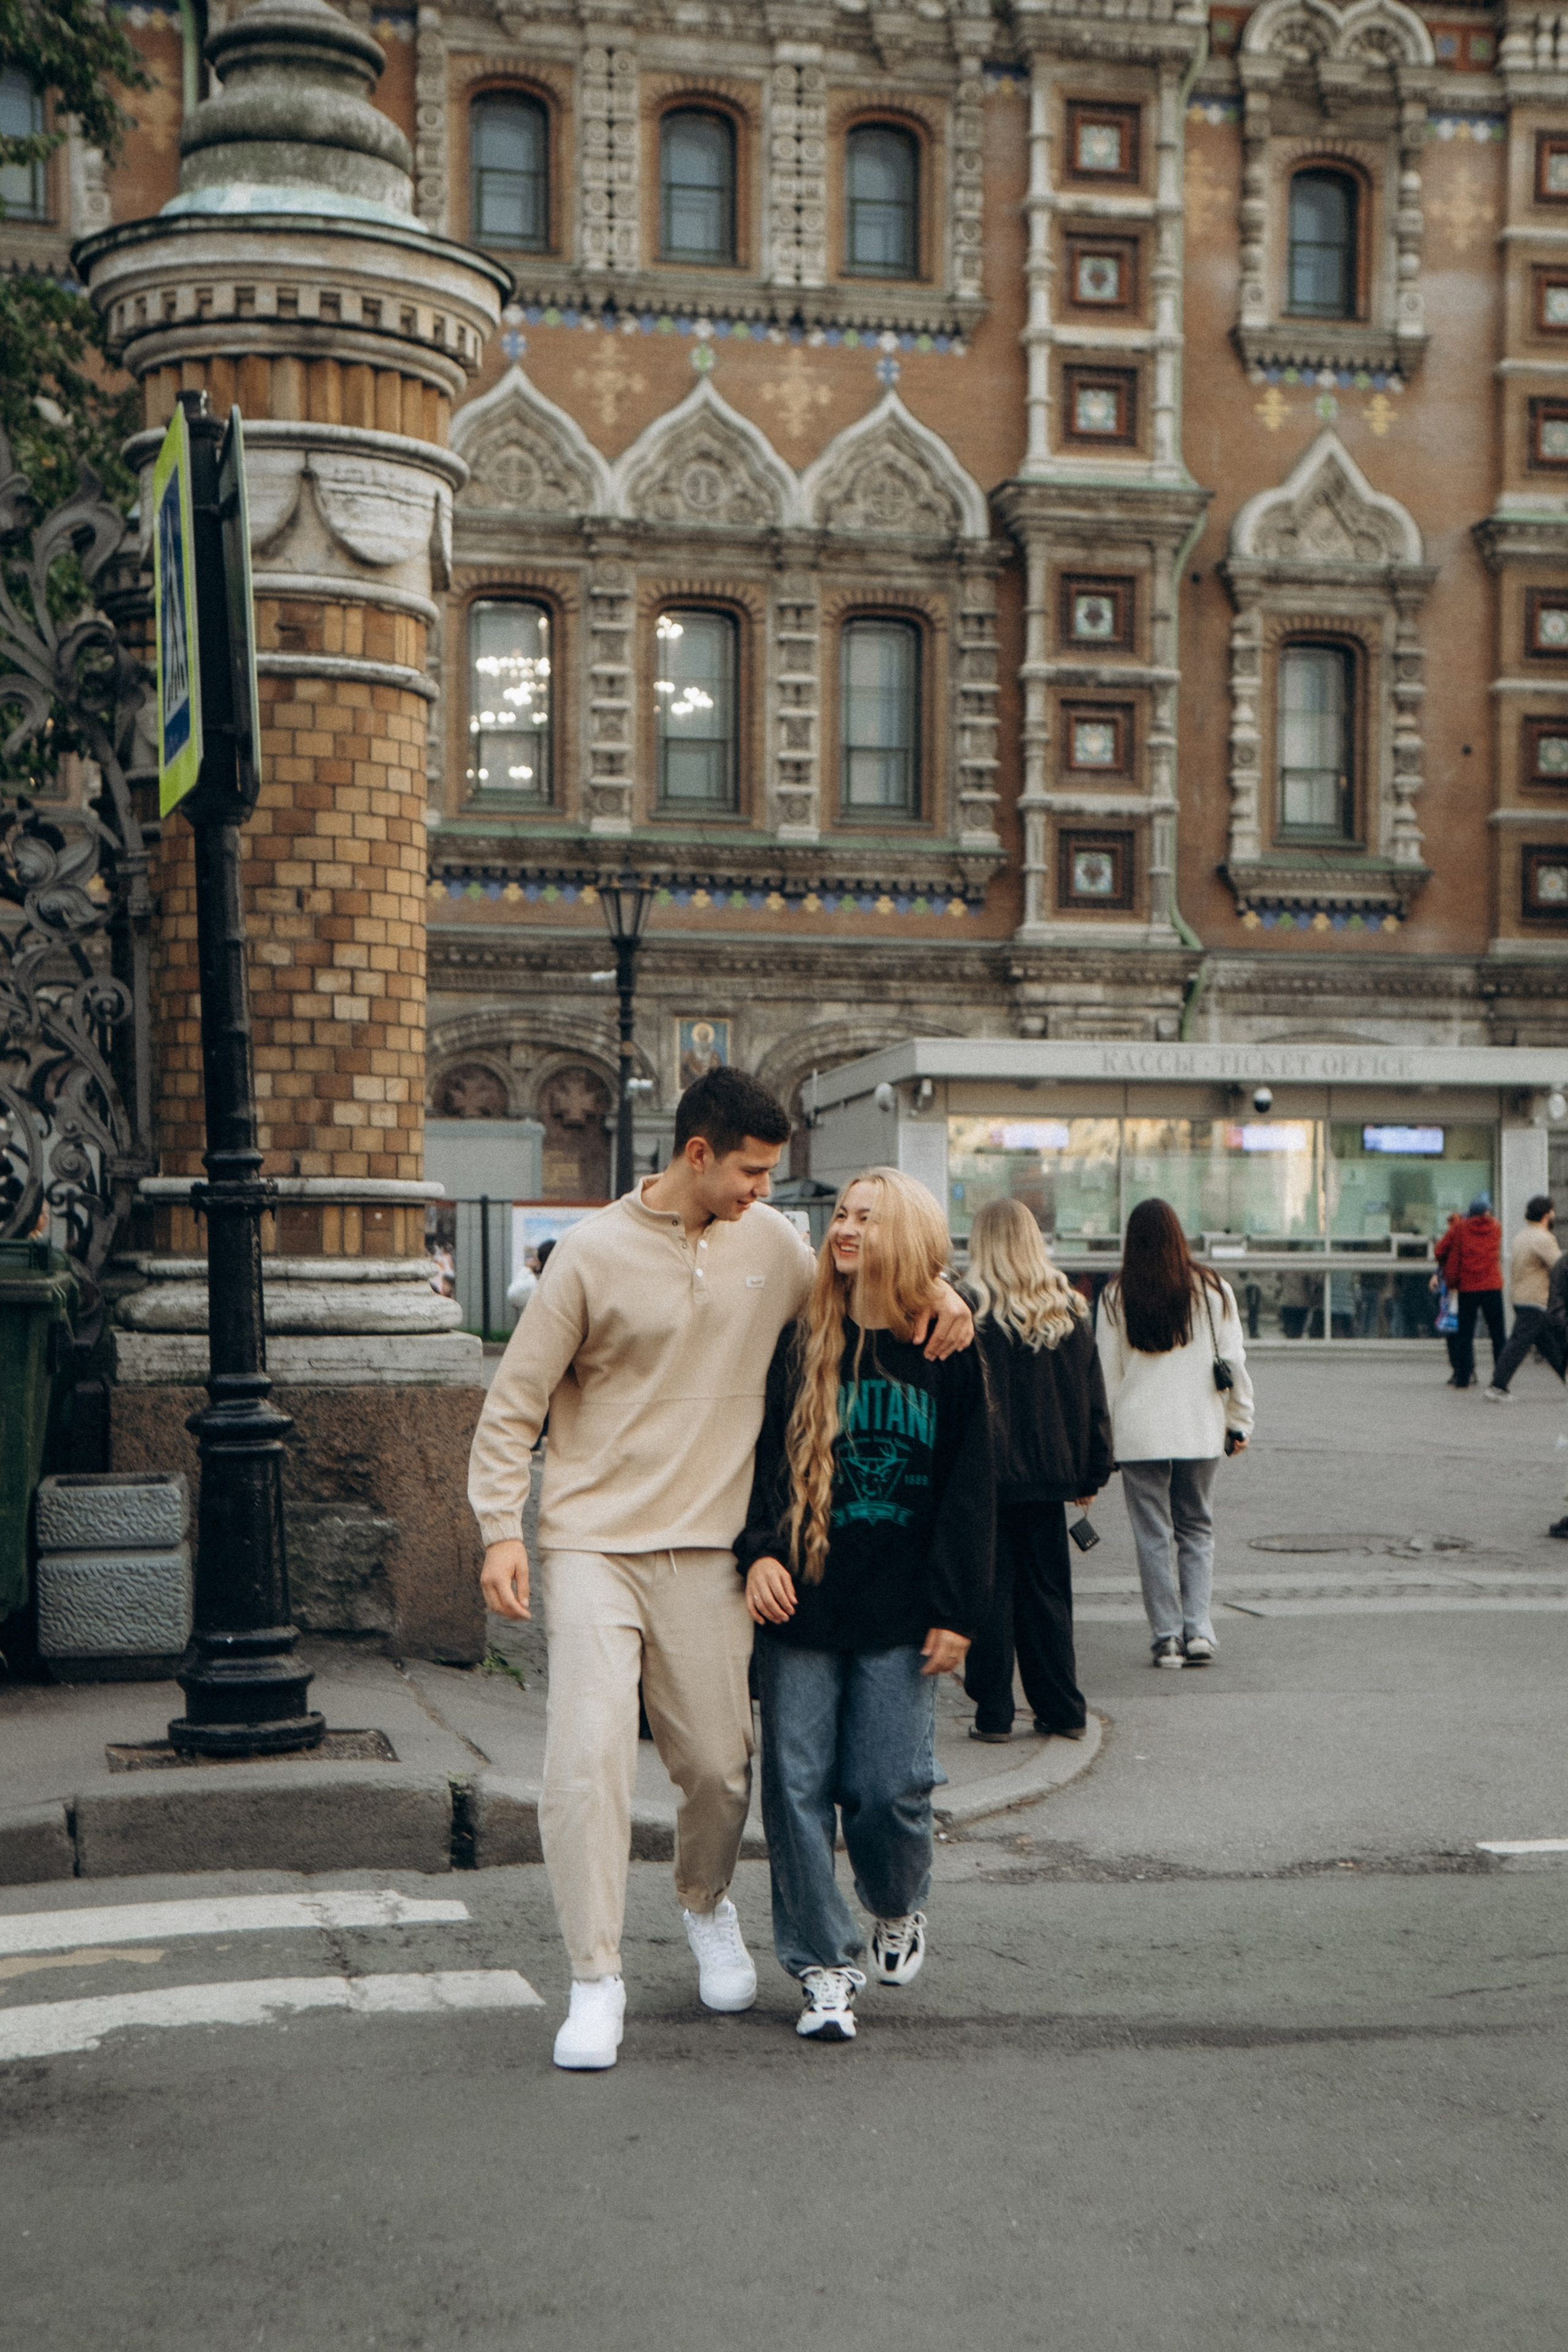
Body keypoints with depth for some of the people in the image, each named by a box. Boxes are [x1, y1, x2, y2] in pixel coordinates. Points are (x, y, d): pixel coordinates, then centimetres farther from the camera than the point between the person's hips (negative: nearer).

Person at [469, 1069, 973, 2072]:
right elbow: (515, 1399, 0)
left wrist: (935, 1290, 8)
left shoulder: (771, 1242, 7)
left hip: (706, 1549, 3)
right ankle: (596, 1981, -2)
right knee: (588, 1754, -13)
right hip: (592, 1542, -3)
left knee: (719, 1762, 6)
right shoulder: (595, 1253, -5)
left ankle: (708, 1904, 38)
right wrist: (501, 1527, -9)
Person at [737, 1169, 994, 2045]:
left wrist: (955, 1612, -1)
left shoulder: (950, 1355, 1)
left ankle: (899, 1912, 30)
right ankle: (824, 1966, 13)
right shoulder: (801, 1343, 3)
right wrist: (758, 1551, -13)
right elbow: (760, 1455, 3)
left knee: (889, 1788, -2)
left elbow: (971, 1490, 3)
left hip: (899, 1614, -1)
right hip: (801, 1604, 1)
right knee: (798, 1785, 0)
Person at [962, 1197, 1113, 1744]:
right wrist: (1091, 1474, 14)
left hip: (988, 1474, -4)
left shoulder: (971, 1312, -10)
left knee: (990, 1591, 3)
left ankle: (993, 1713, 5)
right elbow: (1094, 1401, 8)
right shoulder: (1071, 1313, 4)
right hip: (1049, 1474, 4)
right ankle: (1062, 1711, 16)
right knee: (1047, 1592, 13)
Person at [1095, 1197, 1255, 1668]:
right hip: (1200, 1432, 1)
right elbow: (1234, 1361, 3)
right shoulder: (1212, 1290, 0)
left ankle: (1168, 1636, 4)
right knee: (1197, 1531, 13)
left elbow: (1107, 1373, 1)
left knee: (1153, 1537, 6)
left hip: (1139, 1435, -1)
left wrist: (1104, 1435, 10)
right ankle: (1198, 1630, 0)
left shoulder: (1116, 1298, -3)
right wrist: (1239, 1423, 12)